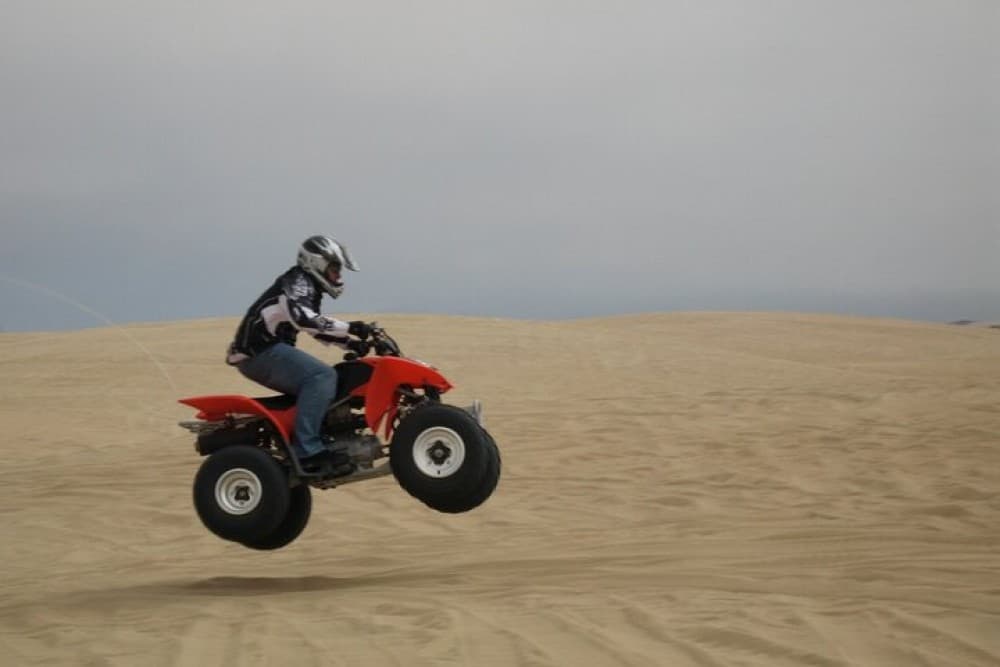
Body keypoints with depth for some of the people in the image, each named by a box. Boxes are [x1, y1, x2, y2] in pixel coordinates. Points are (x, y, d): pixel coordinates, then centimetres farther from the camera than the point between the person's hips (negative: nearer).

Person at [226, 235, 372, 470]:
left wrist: (351, 343, 13)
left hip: (264, 353, 11)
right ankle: (306, 448, -32)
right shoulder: (298, 281, -10)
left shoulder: (308, 288, 21)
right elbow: (302, 318, -28)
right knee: (322, 376, -25)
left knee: (320, 381, 20)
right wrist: (349, 328, -28)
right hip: (261, 351, -11)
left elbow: (319, 328, 30)